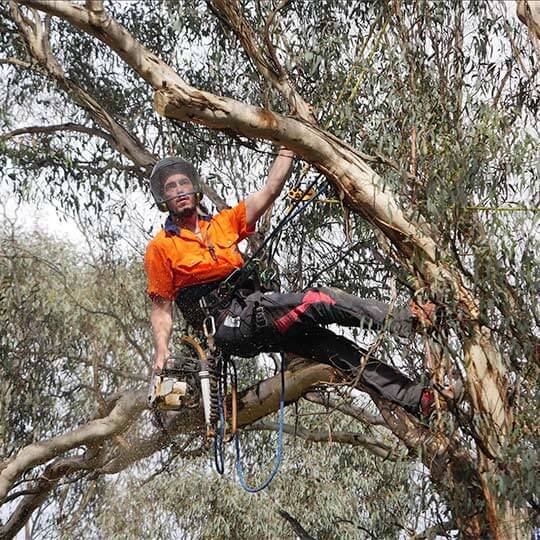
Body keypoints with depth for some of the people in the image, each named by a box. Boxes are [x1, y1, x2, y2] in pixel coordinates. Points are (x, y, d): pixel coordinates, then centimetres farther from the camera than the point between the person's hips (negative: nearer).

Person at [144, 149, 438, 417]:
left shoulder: (224, 222, 18)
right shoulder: (160, 248, 5)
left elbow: (270, 189, 14)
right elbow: (161, 308, 4)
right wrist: (161, 350, -11)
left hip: (256, 313, 6)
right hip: (228, 325, -6)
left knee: (333, 347, -8)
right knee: (318, 301, -22)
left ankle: (416, 398, -10)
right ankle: (405, 320, -17)